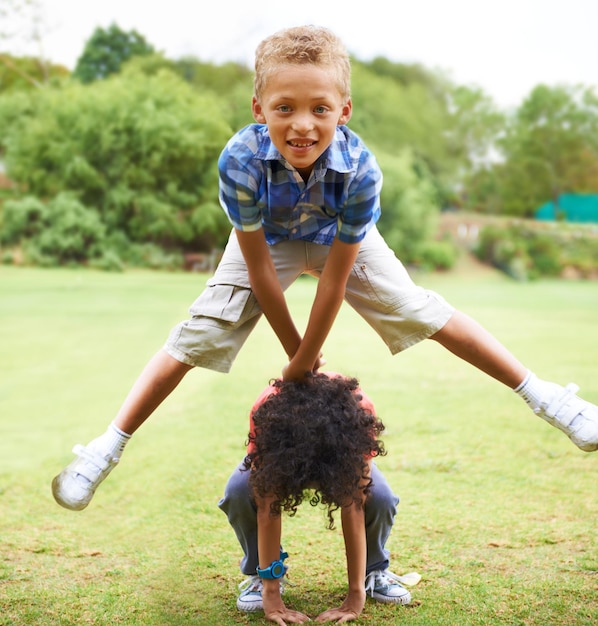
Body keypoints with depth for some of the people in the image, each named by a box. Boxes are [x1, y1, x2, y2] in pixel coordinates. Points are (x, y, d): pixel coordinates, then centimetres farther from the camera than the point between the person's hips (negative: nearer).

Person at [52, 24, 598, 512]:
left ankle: (542, 393, 3)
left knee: (420, 310, -9)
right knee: (198, 335, -10)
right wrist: (293, 349, -16)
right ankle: (107, 447, -1)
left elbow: (336, 277, -28)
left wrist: (306, 362, -20)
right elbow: (260, 269, -26)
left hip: (340, 241, 0)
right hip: (267, 241, 0)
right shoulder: (241, 161, -39)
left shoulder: (360, 169, -38)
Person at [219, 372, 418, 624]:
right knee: (238, 492, -31)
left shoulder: (359, 412, -41)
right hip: (281, 452, 0)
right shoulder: (267, 413, -41)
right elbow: (268, 507, -38)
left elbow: (353, 507, -37)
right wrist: (271, 593, -38)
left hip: (340, 455, 0)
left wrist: (356, 594, -37)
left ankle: (374, 570, 0)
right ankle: (259, 575, -4)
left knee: (380, 498, -31)